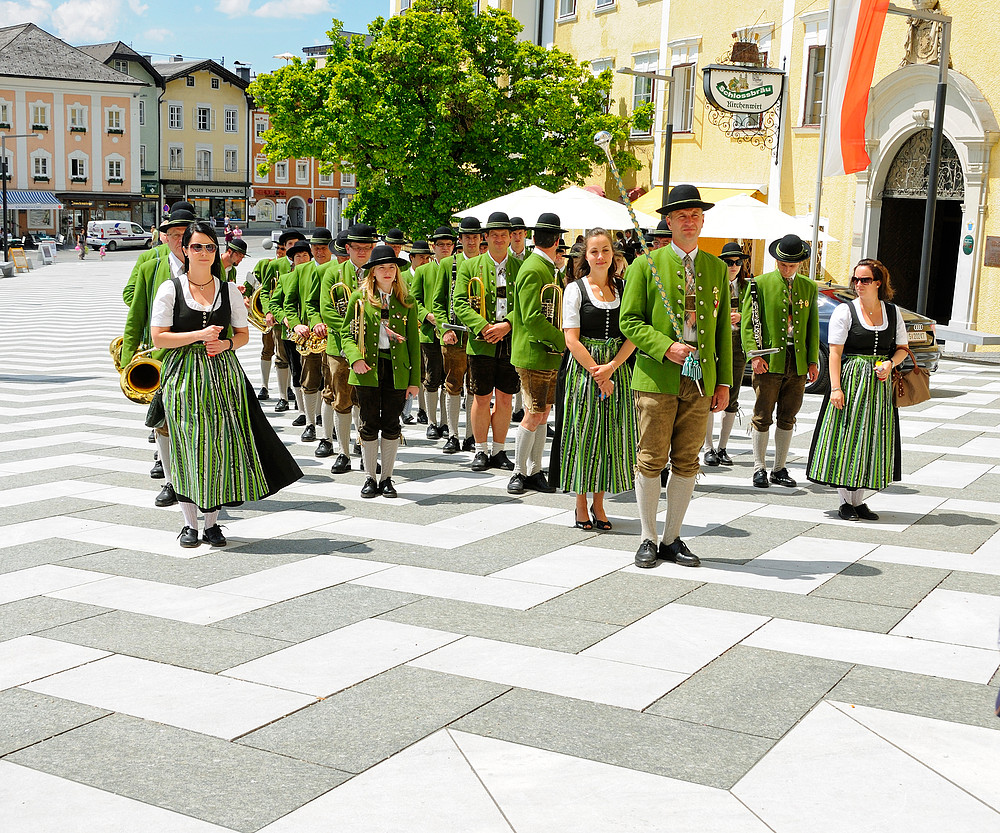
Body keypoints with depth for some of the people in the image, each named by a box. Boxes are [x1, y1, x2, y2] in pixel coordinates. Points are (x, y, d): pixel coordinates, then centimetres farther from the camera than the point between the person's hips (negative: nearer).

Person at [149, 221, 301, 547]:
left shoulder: (229, 290, 7)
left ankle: (212, 523, 12)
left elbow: (243, 334, 12)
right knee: (188, 448, 0)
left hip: (222, 374, 2)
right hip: (184, 376, -2)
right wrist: (199, 335, -14)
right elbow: (158, 338, -4)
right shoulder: (170, 289, 0)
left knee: (220, 445, 0)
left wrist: (226, 343, -9)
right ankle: (190, 523, 13)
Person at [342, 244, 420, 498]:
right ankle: (370, 478, 13)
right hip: (368, 368, -1)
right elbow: (346, 333, 7)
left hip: (397, 370, 1)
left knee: (391, 425, 4)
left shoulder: (406, 302, 7)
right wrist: (355, 358, -12)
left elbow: (413, 341, 7)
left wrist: (414, 380, 3)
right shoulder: (360, 298, 4)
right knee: (369, 424, 2)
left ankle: (387, 478, 14)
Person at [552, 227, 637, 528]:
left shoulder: (623, 288, 7)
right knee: (583, 433, 0)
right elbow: (572, 339, -7)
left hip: (617, 368, 3)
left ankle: (598, 504, 16)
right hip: (583, 367, -3)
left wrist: (611, 367, -12)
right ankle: (581, 506, 11)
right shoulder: (575, 289, -2)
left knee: (611, 435, 5)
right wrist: (597, 374, -13)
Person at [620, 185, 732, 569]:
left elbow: (722, 328, 14)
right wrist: (666, 347, -16)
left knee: (687, 463, 6)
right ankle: (648, 540, 13)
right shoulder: (646, 265, 1)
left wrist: (724, 381, 8)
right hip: (657, 378, -3)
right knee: (651, 461, 1)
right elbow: (629, 321, -1)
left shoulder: (716, 267, 12)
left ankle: (672, 539, 18)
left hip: (700, 379, 3)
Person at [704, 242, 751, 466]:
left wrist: (740, 317, -11)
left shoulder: (747, 287, 10)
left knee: (732, 400, 5)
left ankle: (722, 448, 16)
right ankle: (709, 448, 9)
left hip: (737, 346, 3)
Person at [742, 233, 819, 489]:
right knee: (762, 418, 0)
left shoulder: (809, 288, 12)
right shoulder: (760, 284, 0)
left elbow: (813, 326, 16)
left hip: (798, 362, 4)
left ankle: (780, 469, 17)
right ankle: (759, 468, 10)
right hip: (769, 362, -3)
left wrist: (813, 360, 9)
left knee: (787, 419, 9)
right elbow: (747, 323, -2)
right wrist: (754, 354, -13)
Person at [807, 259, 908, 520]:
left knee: (872, 439, 5)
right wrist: (835, 387, -16)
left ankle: (858, 500, 14)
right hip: (850, 380, -4)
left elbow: (902, 348, 15)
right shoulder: (845, 311, -3)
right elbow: (835, 352, -8)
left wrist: (890, 363, -7)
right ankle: (845, 501, 7)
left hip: (880, 383, 4)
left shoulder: (893, 312, 8)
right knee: (847, 438, -2)